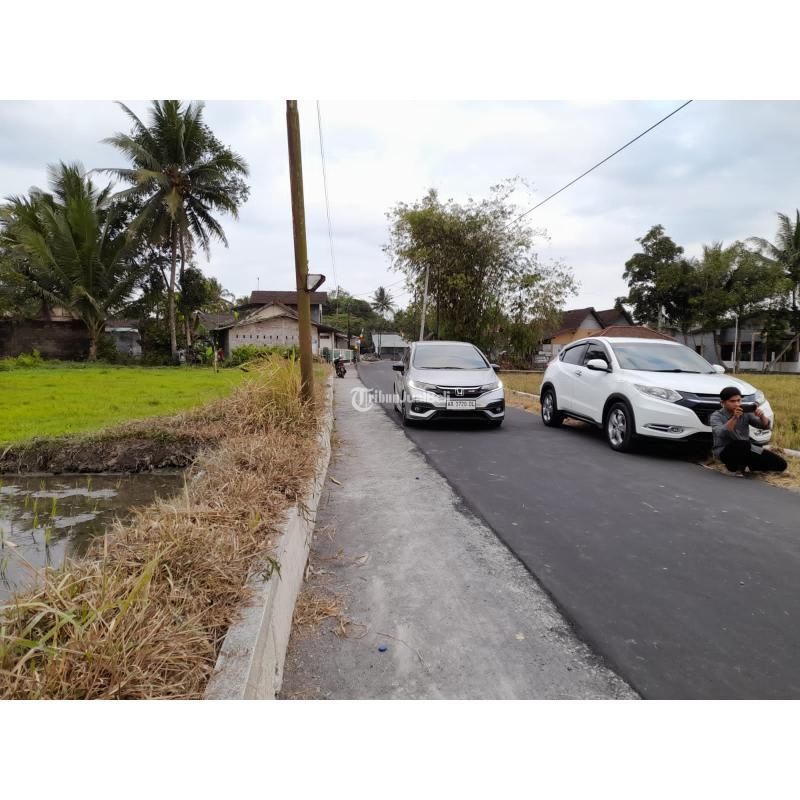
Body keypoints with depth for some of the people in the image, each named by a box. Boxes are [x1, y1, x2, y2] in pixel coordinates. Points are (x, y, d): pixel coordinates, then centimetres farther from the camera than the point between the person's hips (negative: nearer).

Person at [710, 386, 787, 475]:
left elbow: (766, 425, -4)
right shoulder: (716, 416, -13)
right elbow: (721, 433, -31)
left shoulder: (746, 413, 1)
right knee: (743, 444, -38)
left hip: (746, 450, 6)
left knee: (781, 464, -3)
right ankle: (733, 467, -12)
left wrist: (762, 416, -26)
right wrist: (734, 418, -42)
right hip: (725, 451, -5)